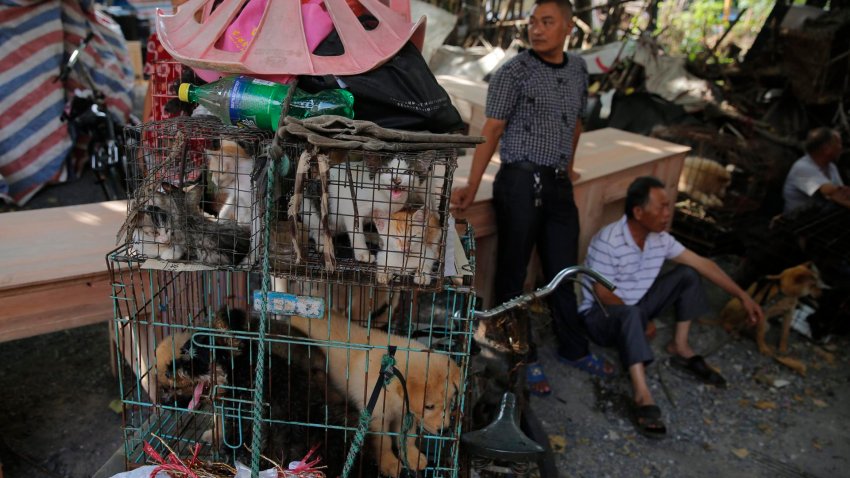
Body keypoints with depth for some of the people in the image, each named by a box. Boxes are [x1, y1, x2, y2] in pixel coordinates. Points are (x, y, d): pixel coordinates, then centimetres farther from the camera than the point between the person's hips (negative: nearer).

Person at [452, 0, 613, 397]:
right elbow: (491, 131, -10)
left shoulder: (578, 69, 12)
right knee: (513, 274, 5)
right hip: (522, 184, -5)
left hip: (559, 186, 6)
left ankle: (573, 350, 34)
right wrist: (472, 186, -16)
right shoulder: (513, 73, -7)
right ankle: (523, 357, 22)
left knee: (563, 271, 16)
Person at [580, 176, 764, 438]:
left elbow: (703, 264, 2)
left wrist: (743, 296, 2)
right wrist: (643, 322, -14)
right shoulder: (608, 242, -28)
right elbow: (604, 296, -25)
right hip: (600, 315, -7)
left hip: (635, 310, 8)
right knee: (631, 314, -41)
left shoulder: (660, 239, -5)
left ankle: (680, 348, 6)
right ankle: (642, 396, -44)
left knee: (688, 275, 1)